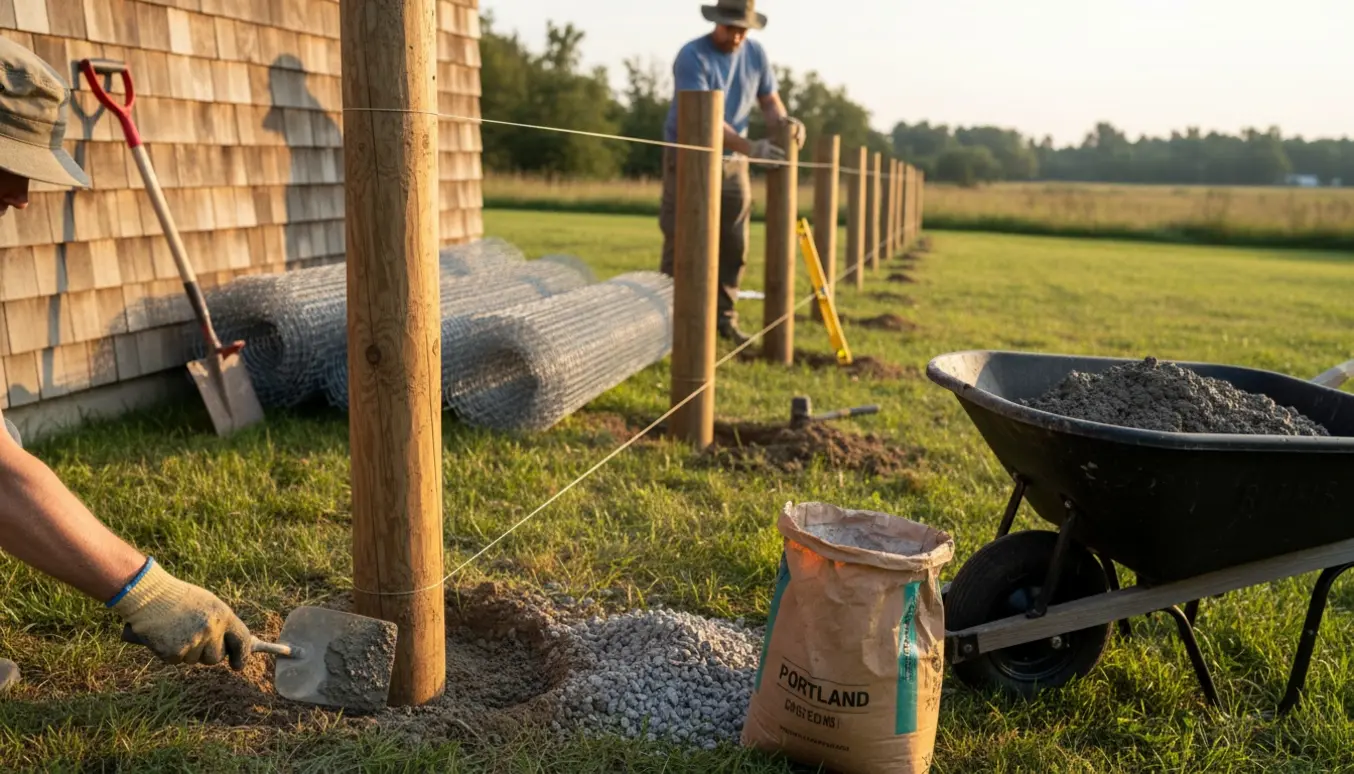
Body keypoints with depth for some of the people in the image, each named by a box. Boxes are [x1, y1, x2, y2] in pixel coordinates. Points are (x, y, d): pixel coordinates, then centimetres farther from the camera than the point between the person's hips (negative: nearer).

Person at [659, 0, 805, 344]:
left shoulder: (756, 54, 1)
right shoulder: (692, 57, -19)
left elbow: (769, 100, 4)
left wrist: (783, 120, -22)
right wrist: (750, 147, -38)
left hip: (732, 161, 5)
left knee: (734, 245, 5)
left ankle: (724, 317, 14)